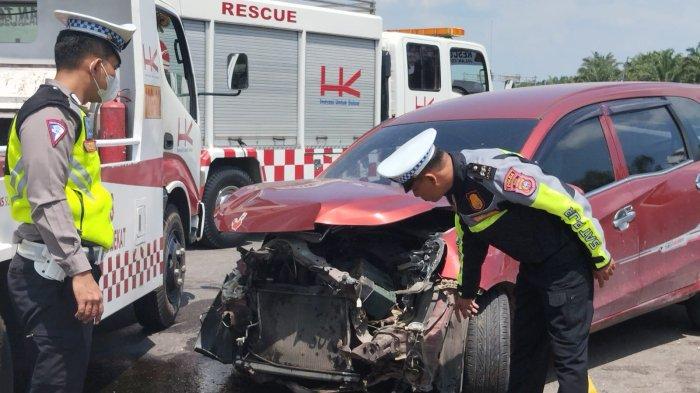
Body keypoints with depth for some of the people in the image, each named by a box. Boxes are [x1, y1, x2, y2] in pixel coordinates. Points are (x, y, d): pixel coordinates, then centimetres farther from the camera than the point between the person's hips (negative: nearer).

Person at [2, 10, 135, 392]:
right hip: (52, 274, -10)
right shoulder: (50, 114, -13)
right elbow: (46, 202, -22)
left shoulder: (63, 112, 19)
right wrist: (80, 271, -27)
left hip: (62, 271, 10)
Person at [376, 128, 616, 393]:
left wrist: (601, 257, -14)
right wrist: (466, 291, 28)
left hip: (566, 261, -9)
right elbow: (468, 238, 18)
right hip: (533, 265, 9)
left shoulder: (494, 171, -30)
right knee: (525, 346, 15)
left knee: (569, 351, -4)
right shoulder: (456, 186, -1)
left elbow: (569, 204, -25)